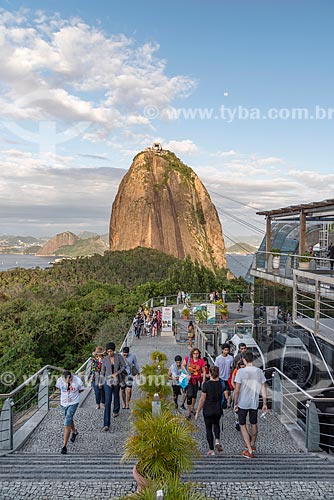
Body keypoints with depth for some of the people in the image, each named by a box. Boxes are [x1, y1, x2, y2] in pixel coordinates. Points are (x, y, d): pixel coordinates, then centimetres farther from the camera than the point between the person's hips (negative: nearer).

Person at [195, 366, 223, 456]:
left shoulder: (206, 384, -15)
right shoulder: (221, 384, -8)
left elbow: (202, 399, -12)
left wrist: (197, 412, -4)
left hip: (208, 410, -3)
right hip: (218, 409, 3)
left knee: (208, 428, 13)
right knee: (216, 424, 28)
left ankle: (211, 450, 15)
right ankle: (217, 440, 8)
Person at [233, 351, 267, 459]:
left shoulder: (241, 372, -16)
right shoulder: (259, 371, -4)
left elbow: (237, 390, -14)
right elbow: (263, 389, 0)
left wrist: (235, 404, -4)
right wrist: (265, 404, 9)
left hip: (243, 403, -4)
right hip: (254, 403, 4)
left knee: (242, 425, 10)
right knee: (254, 424, 22)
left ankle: (249, 451, 7)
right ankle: (252, 445, 41)